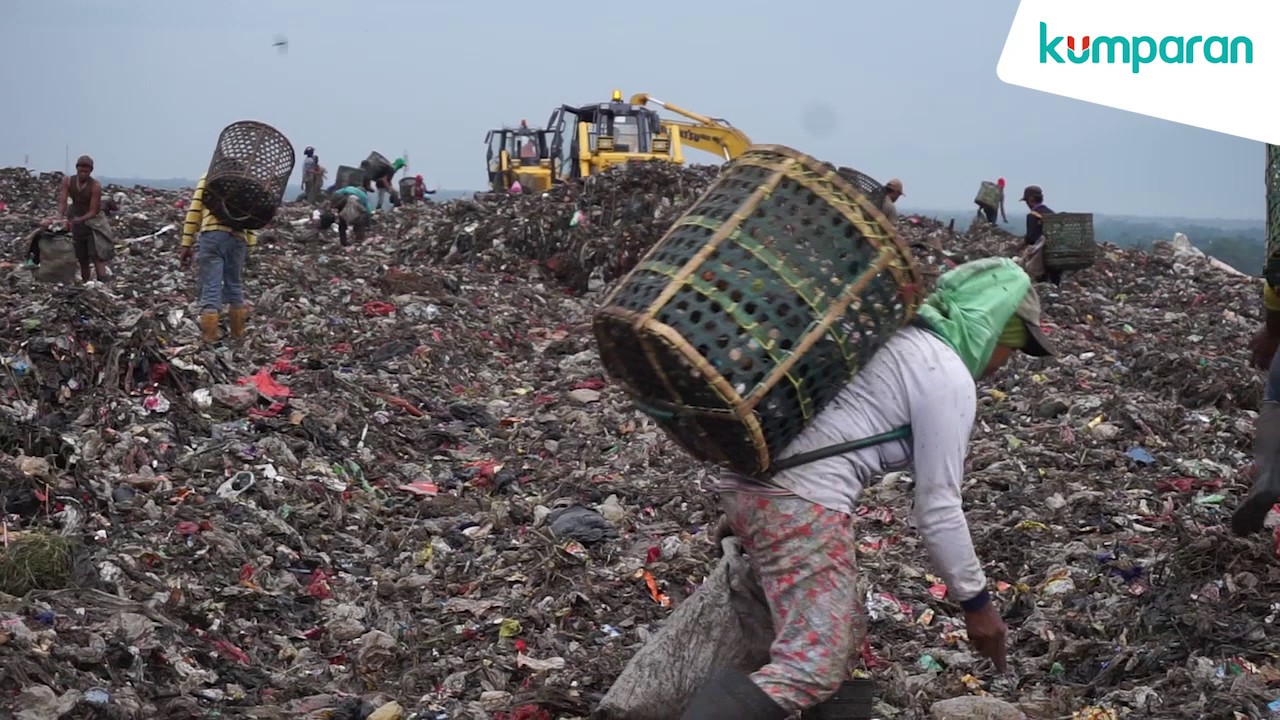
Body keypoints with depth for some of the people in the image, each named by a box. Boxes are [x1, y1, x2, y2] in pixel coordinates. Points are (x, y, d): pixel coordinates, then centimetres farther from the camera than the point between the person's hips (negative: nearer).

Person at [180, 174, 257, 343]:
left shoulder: (207, 178, 15)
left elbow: (194, 210, 6)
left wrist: (187, 244, 6)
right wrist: (249, 246, 9)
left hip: (211, 235, -2)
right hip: (238, 238, 2)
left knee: (211, 288, 1)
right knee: (235, 286, 18)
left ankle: (209, 337, 0)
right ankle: (238, 333, 25)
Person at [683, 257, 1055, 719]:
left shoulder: (890, 338, 21)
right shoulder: (949, 378, -4)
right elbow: (938, 508, -3)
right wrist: (976, 602, 7)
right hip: (801, 503, -9)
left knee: (842, 636, 18)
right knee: (813, 671, -13)